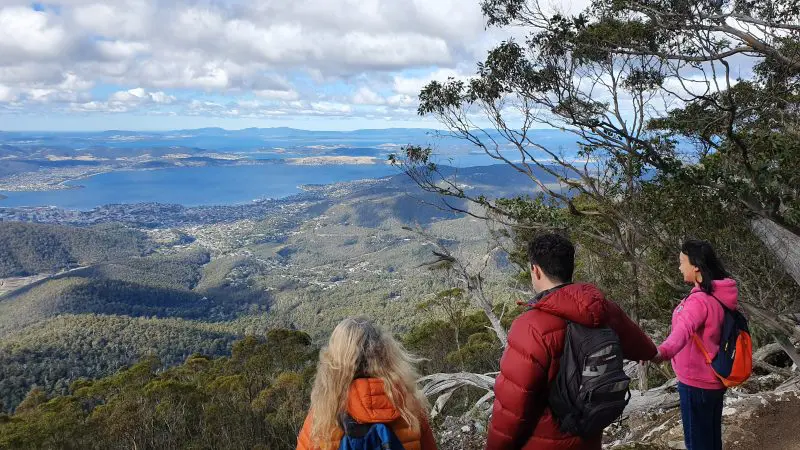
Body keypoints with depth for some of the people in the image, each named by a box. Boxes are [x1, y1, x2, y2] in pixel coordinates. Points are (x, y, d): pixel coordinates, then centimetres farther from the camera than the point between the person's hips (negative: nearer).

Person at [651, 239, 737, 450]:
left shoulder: (700, 300, -25)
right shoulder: (719, 296, 3)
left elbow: (684, 329, -46)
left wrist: (662, 352, -64)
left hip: (696, 383, -9)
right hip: (713, 379, 9)